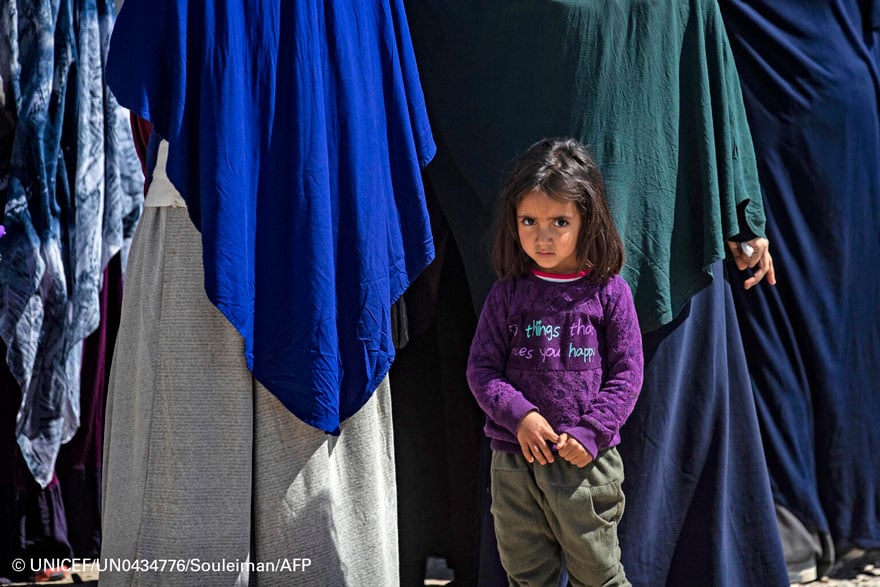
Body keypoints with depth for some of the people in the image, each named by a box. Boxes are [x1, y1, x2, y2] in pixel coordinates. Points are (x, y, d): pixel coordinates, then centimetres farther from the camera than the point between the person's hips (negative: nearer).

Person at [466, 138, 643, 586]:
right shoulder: (507, 294, 2)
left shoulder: (608, 292, -2)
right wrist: (520, 416, -14)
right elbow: (481, 369, 2)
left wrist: (590, 433, -12)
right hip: (515, 461, 2)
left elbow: (627, 375, -2)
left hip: (587, 462, -2)